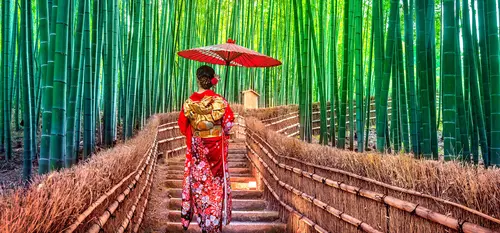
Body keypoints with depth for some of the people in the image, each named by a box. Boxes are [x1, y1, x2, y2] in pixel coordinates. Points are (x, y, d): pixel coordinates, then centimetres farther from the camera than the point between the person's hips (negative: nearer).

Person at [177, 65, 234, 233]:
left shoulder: (189, 103, -6)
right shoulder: (219, 101, -12)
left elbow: (183, 126, 3)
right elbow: (228, 124, -8)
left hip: (196, 150, 2)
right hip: (216, 149, -2)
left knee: (198, 182, 15)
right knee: (215, 184, 8)